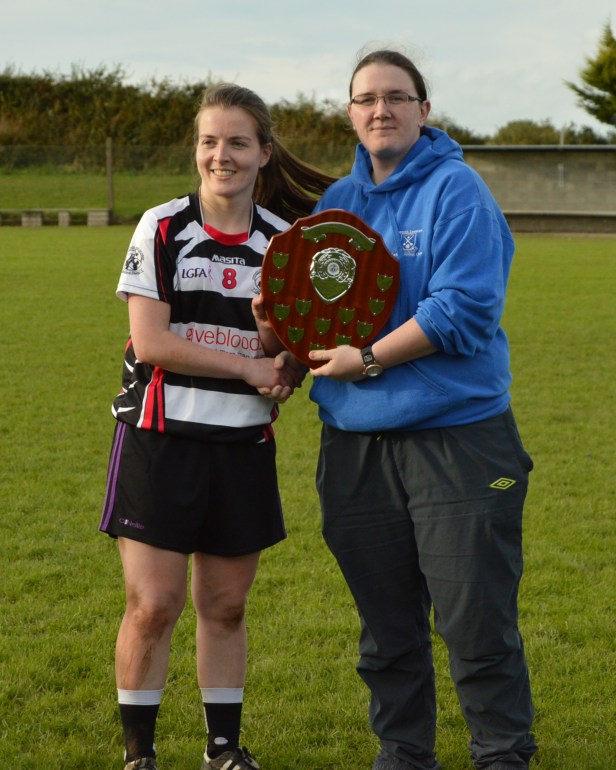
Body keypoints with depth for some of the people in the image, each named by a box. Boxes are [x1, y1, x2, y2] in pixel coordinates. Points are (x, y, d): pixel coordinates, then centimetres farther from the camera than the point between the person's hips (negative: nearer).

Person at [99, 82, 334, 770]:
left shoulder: (283, 240, 6)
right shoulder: (162, 228, -4)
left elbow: (288, 348, 10)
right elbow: (150, 341, -11)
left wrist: (288, 371, -13)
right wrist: (249, 366, -12)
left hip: (242, 444, 3)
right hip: (160, 437, -3)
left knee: (225, 606, 11)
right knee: (153, 607, -5)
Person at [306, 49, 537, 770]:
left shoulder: (456, 190, -6)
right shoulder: (335, 202, 13)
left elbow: (463, 309, -16)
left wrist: (368, 360, -15)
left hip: (455, 436, -5)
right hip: (355, 441, 6)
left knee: (476, 621, -2)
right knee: (386, 626, 14)